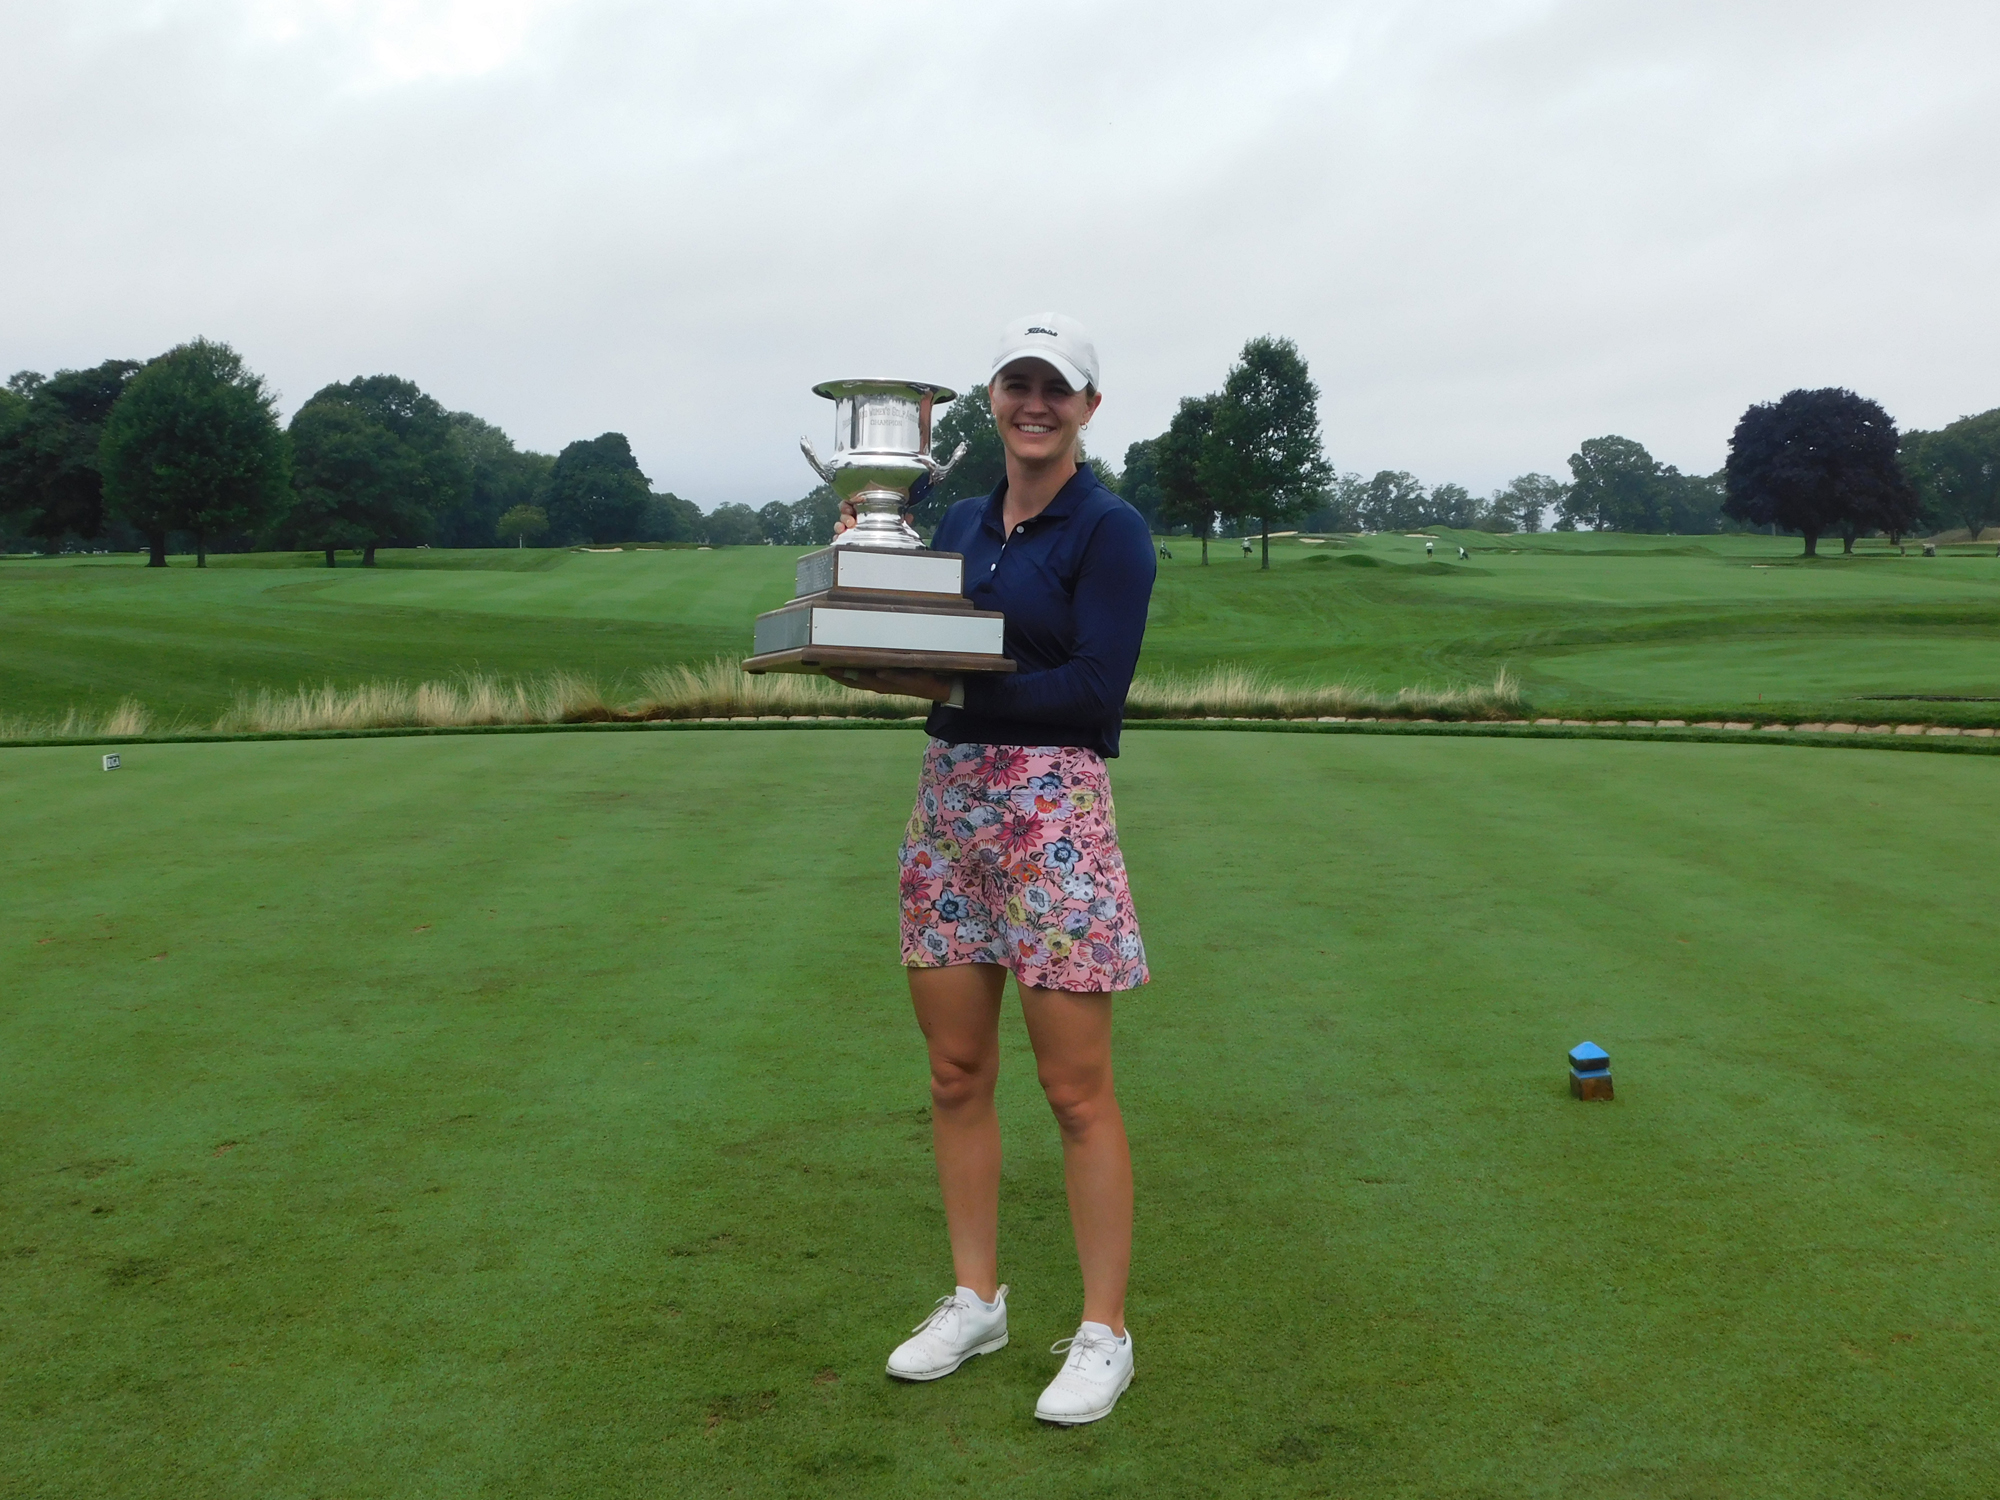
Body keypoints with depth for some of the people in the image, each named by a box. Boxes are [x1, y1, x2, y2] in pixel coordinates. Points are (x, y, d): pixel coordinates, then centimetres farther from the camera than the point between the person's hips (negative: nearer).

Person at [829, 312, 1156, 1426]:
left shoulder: (1110, 530, -7)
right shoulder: (963, 521, 14)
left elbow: (1096, 689, -15)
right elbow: (938, 649, 16)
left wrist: (950, 689, -19)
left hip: (1054, 810, -7)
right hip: (950, 801, 7)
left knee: (1078, 1090, -2)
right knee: (957, 1072, 12)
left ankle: (1104, 1334, 11)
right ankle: (977, 1302, 26)